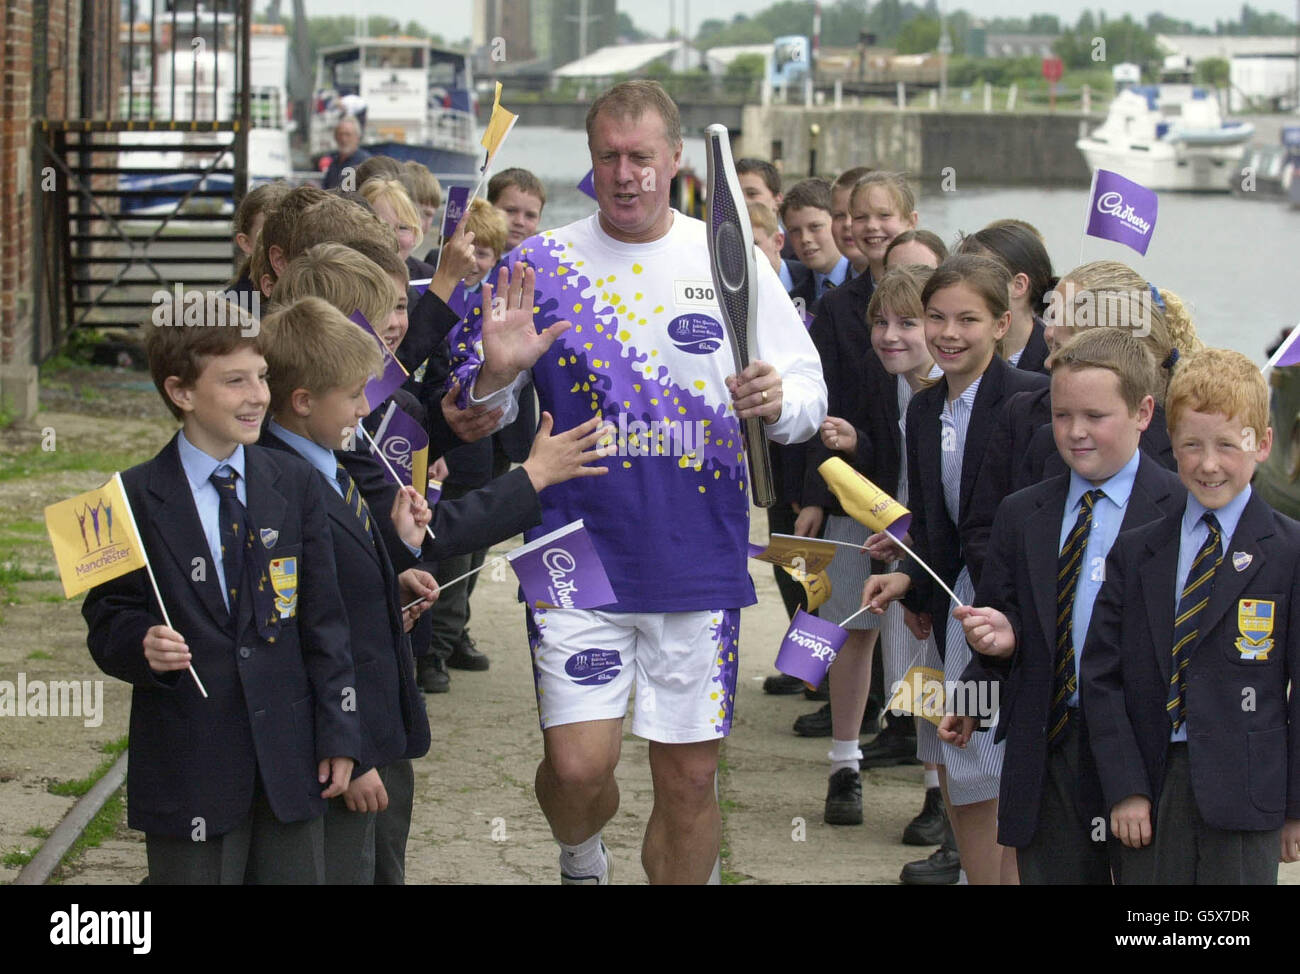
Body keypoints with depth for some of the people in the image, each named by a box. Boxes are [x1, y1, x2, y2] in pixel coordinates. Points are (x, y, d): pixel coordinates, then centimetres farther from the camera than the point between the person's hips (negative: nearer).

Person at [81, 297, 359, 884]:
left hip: (289, 763, 3)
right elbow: (108, 620, -2)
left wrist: (338, 735, 4)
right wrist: (141, 646, -24)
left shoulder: (295, 485, 6)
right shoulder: (137, 500, -5)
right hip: (188, 765, -3)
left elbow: (323, 620, 7)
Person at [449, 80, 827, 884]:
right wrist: (496, 375, -19)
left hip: (699, 566, 1)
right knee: (579, 765, -8)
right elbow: (475, 416, 4)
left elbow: (810, 396, 4)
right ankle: (581, 854, 26)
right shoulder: (544, 265, 2)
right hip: (578, 554, -1)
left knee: (690, 778, 4)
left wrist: (778, 401, -19)